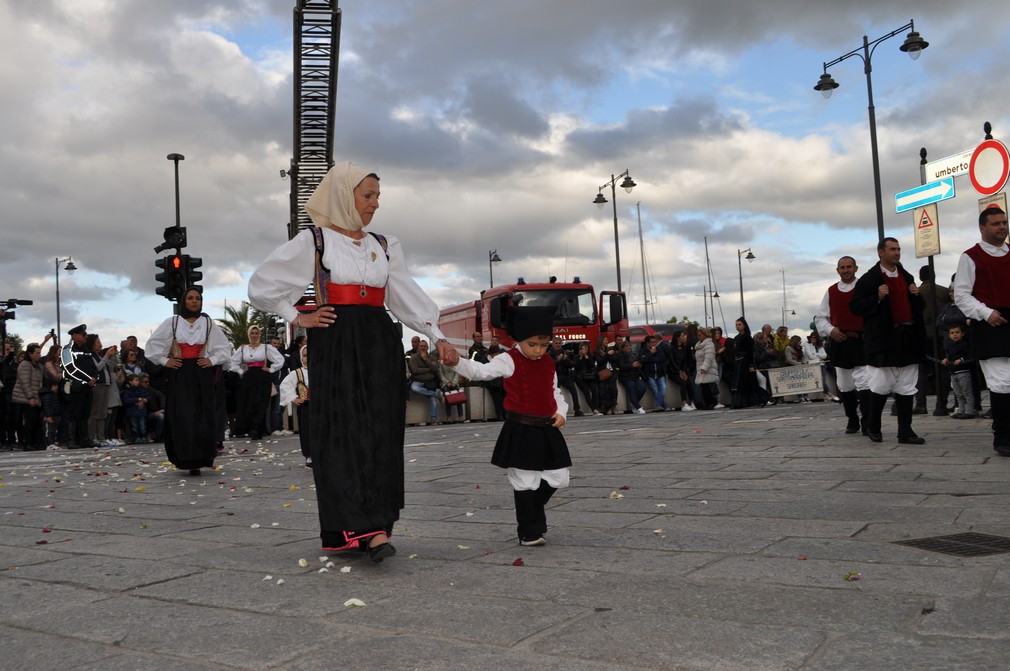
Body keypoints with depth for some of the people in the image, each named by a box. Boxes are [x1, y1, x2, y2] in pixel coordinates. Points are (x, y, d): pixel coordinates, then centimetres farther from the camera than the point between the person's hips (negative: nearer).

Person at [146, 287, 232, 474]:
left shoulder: (208, 323, 6)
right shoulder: (172, 322, 4)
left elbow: (224, 347, 11)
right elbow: (153, 344, 8)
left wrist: (212, 360, -1)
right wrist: (164, 361, 0)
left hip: (202, 375, 1)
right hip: (179, 375, -1)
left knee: (203, 417, -2)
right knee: (182, 418, -4)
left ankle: (198, 460, 5)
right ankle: (185, 459, 2)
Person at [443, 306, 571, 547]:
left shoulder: (548, 363, 11)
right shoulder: (509, 360, -8)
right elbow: (482, 371, -19)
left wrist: (561, 412, 2)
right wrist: (458, 362, -36)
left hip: (547, 430, 6)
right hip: (521, 430, -6)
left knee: (557, 478, 12)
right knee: (525, 482, 0)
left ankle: (533, 512, 37)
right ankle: (529, 532, 13)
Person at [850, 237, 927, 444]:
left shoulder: (907, 277, 15)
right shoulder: (868, 279, -4)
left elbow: (918, 307, 23)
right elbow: (855, 306, -8)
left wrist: (917, 296, 2)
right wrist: (877, 298, -19)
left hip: (908, 338, 6)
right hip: (883, 339, -5)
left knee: (906, 387, 5)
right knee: (881, 386, -1)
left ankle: (905, 431, 10)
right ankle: (873, 427, 17)